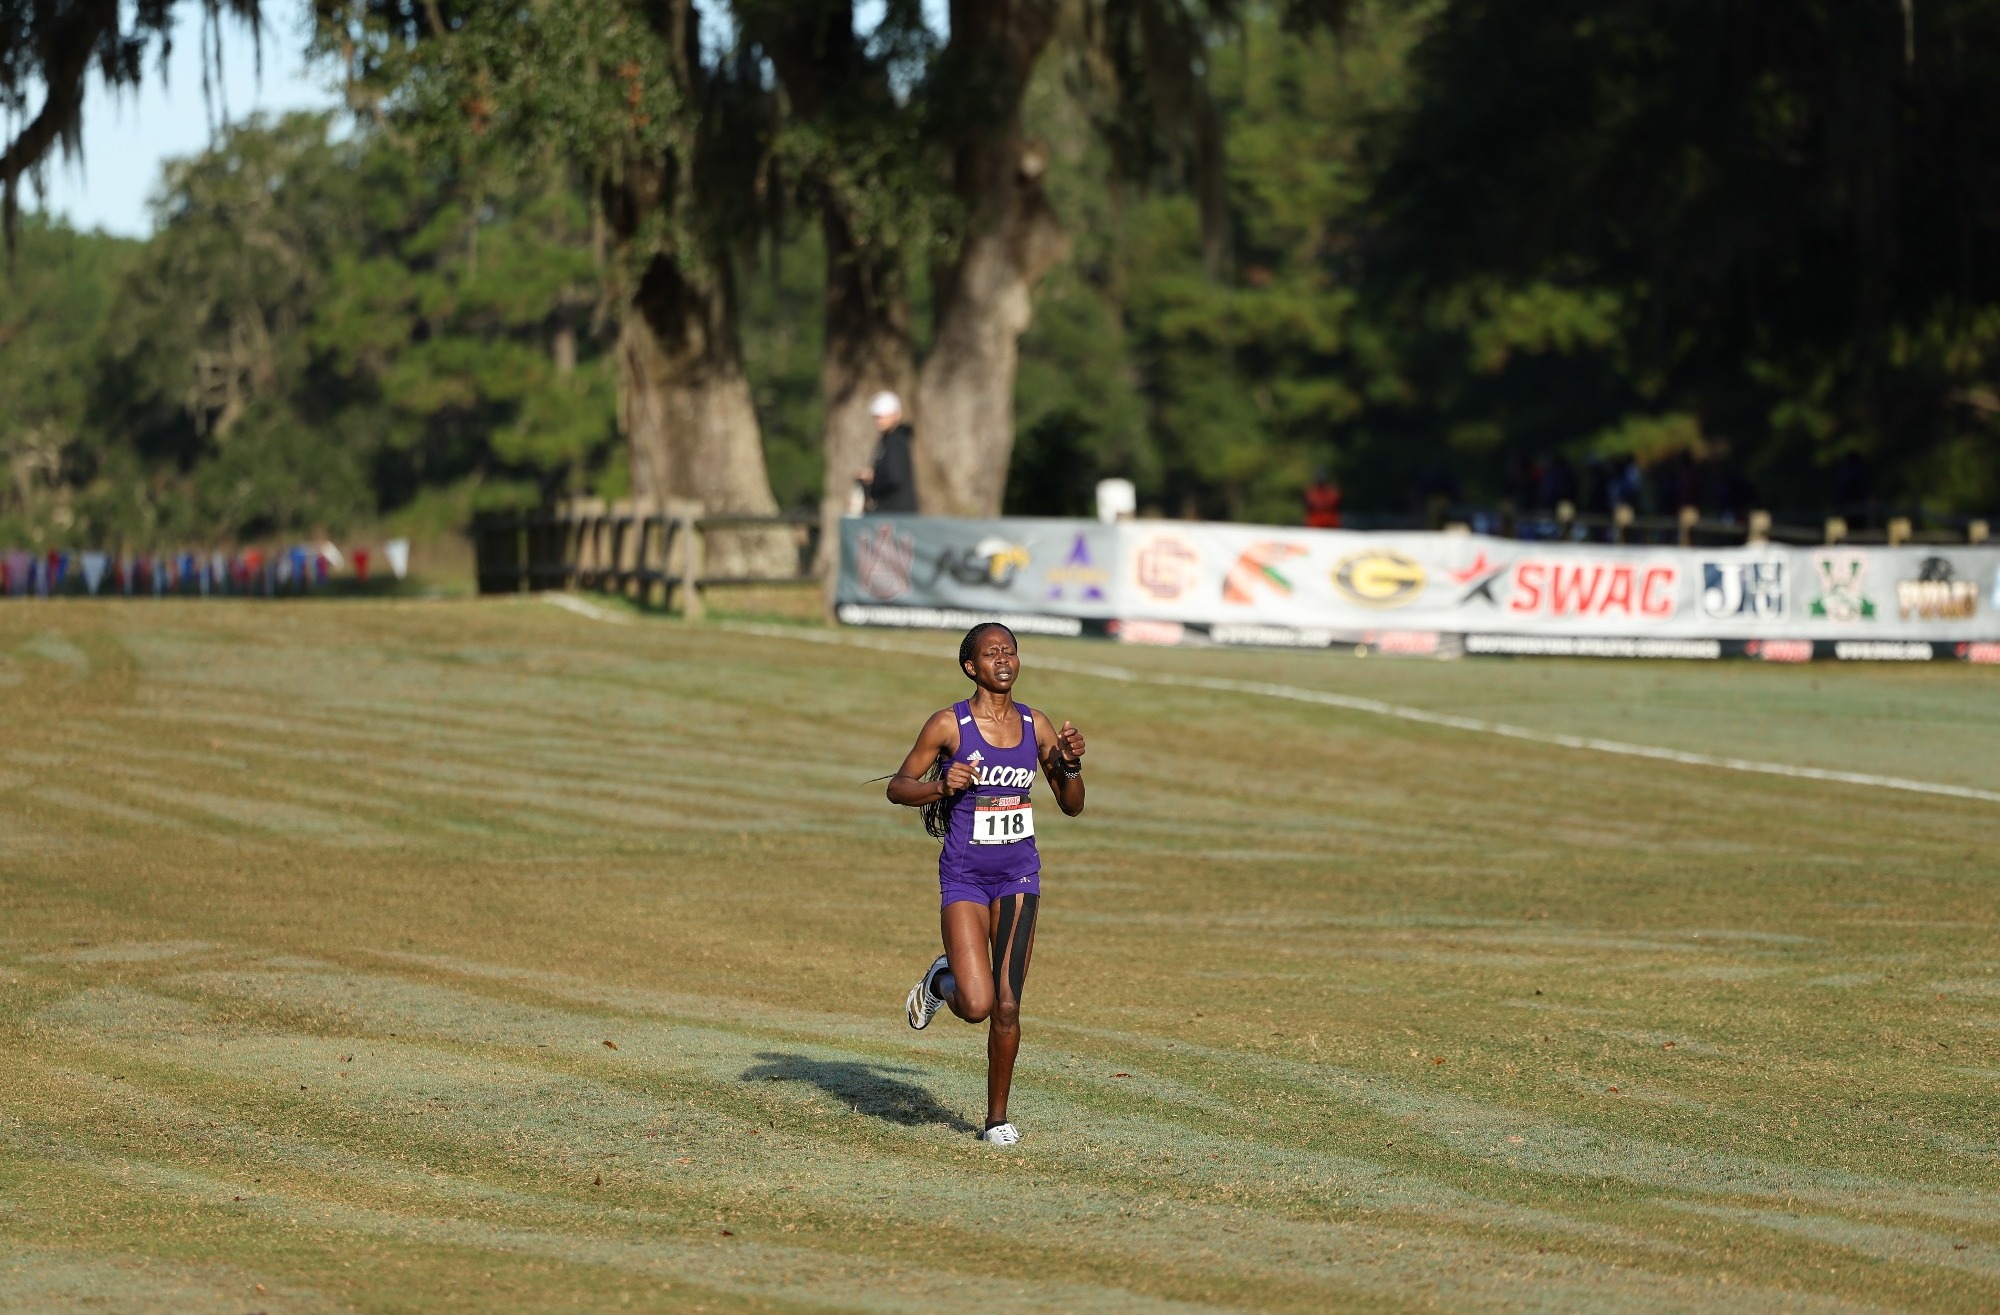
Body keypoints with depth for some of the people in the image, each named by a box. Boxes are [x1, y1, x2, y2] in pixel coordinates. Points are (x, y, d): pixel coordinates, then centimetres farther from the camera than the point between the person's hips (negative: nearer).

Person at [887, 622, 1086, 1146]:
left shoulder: (1036, 726, 4)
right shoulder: (948, 725, -8)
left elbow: (1072, 806, 10)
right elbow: (897, 787, -1)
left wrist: (1070, 764, -9)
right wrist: (940, 786, -20)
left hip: (1019, 875, 3)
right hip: (964, 875, -3)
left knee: (1007, 1006, 1)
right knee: (976, 1005, -15)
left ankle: (997, 1117, 18)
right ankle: (941, 981, 21)